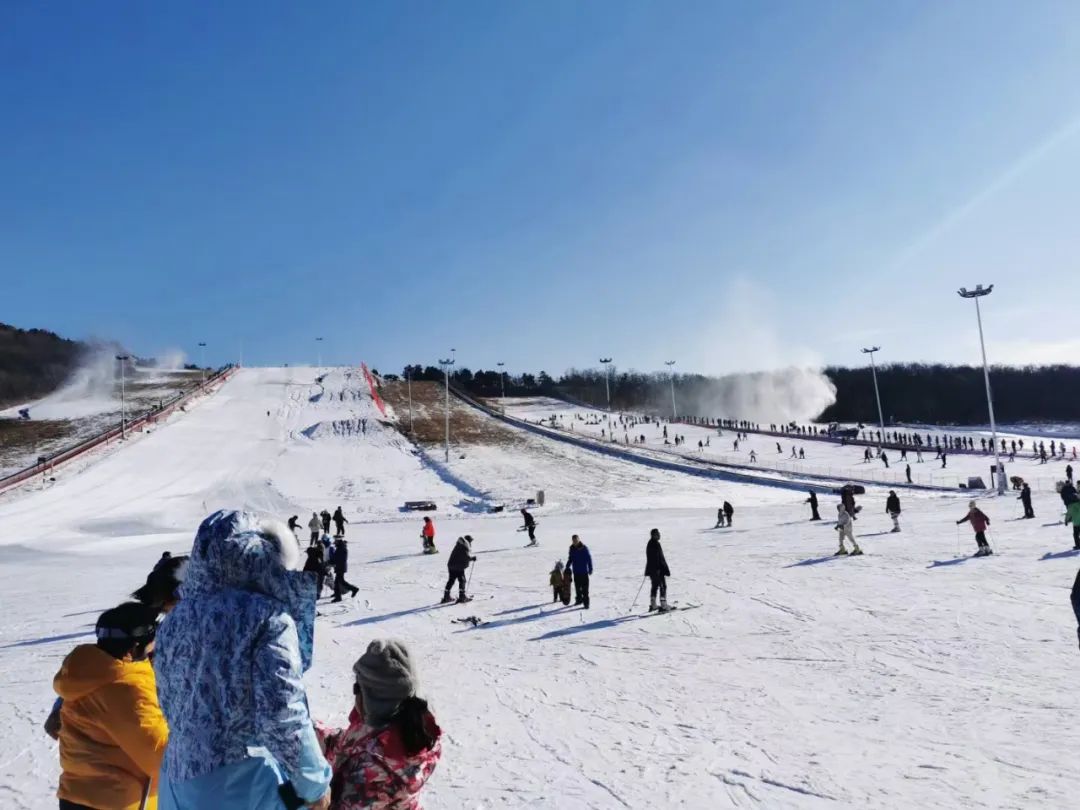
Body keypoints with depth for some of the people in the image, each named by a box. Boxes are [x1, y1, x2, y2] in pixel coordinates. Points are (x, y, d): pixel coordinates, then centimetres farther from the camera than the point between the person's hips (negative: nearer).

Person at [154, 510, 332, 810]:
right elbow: (283, 717, -19)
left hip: (179, 786, 7)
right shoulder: (268, 617, -16)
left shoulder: (176, 618, 6)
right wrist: (314, 783, -7)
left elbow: (170, 702, 13)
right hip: (246, 786, -6)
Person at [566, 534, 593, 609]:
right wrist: (567, 567, 12)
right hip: (576, 572, 5)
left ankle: (586, 603, -2)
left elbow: (589, 558, -8)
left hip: (584, 572, -5)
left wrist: (590, 569, -10)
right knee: (577, 587, 14)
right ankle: (579, 599, 28)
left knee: (585, 588, -5)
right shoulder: (572, 548, 3)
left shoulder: (584, 548, -11)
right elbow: (570, 558, 16)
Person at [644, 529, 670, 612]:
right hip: (658, 570, -9)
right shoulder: (656, 544, -18)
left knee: (654, 586, 15)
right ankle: (663, 606, -3)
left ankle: (653, 605, 16)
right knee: (662, 586, -2)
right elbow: (661, 559, -19)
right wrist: (666, 570, -15)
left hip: (650, 570, 9)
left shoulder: (649, 544, 10)